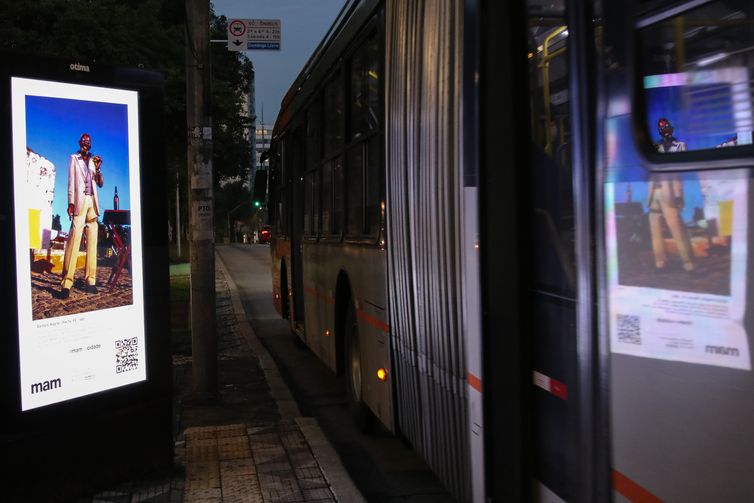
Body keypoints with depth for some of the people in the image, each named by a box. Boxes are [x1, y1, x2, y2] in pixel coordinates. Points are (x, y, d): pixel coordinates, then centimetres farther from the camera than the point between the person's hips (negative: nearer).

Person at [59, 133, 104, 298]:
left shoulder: (93, 160, 21)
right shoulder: (74, 158, 10)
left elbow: (101, 183, 19)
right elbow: (71, 181, 2)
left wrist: (98, 168, 1)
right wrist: (71, 202, -8)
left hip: (92, 201, 5)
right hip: (80, 200, -5)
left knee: (92, 240, -1)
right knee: (74, 237, -16)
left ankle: (90, 280, -3)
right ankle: (67, 282, -23)